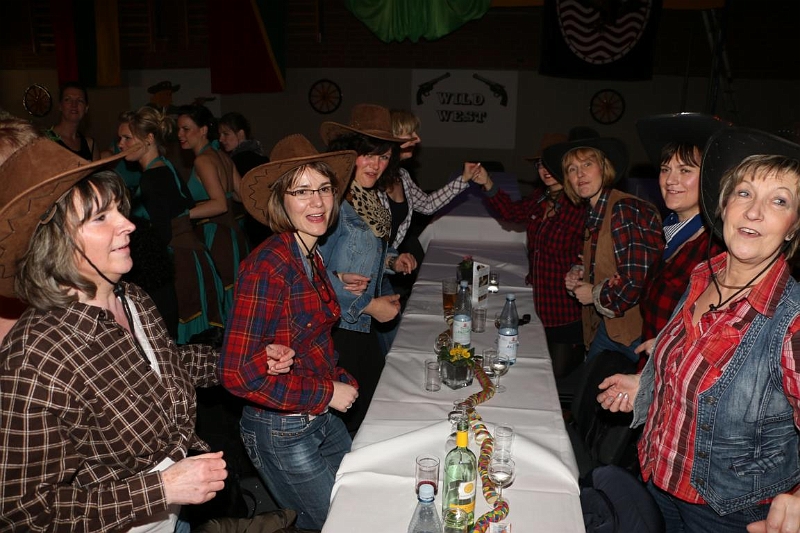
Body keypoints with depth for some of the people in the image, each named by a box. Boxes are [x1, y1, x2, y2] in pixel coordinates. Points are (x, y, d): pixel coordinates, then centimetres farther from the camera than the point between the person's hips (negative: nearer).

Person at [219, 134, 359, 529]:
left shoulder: (312, 258, 2)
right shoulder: (268, 266, -24)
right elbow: (238, 373, -27)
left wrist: (342, 381, -1)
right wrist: (326, 393, -20)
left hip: (322, 419, 8)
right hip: (282, 432, -8)